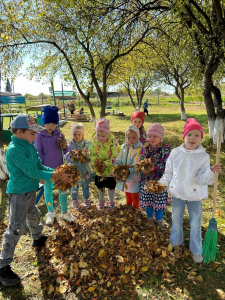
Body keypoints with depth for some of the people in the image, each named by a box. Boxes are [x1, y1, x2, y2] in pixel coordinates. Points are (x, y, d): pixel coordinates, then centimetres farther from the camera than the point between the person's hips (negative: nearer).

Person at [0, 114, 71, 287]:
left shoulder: (30, 147, 4)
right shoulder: (15, 149, -24)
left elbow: (40, 167, 7)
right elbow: (32, 172, -26)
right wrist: (57, 176, -23)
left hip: (30, 190, 9)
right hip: (19, 193, -9)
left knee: (33, 216, 28)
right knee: (16, 228, -3)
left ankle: (38, 239, 54)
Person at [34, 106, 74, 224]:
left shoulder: (59, 134, -4)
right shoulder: (39, 136, -14)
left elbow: (65, 152, 4)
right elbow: (38, 154, -10)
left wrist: (65, 146, -18)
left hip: (59, 168, 3)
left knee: (63, 190, 12)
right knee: (48, 191, 15)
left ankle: (64, 212, 32)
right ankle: (50, 213, 35)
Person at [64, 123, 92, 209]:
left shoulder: (87, 144, -4)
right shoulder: (70, 145, -7)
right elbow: (67, 156, -7)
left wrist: (86, 159, -19)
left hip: (85, 169, 1)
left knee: (85, 185, 16)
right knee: (74, 185, 10)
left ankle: (86, 200, 35)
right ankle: (75, 200, 32)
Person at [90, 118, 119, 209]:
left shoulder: (113, 142, -21)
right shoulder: (95, 141, -7)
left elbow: (115, 157, -22)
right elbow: (92, 154, -1)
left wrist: (106, 164, -28)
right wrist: (95, 163, -17)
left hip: (110, 169, -4)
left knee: (111, 186, 14)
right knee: (100, 186, 20)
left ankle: (111, 202, 36)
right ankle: (101, 201, 42)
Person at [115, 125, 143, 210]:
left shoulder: (139, 148, -16)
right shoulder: (124, 147, 3)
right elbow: (118, 160, 4)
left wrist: (129, 171, -35)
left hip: (134, 178, -6)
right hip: (124, 177, 6)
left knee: (135, 198, 8)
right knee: (128, 198, 23)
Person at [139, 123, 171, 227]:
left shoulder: (166, 148, -9)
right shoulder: (145, 147, 0)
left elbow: (165, 165, -14)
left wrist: (154, 167, -28)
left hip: (159, 178, -2)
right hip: (146, 178, 3)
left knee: (160, 199, 9)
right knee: (147, 198, 13)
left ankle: (159, 219, 31)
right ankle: (149, 217, 36)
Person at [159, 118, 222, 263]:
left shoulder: (204, 156, -11)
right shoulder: (175, 153, -8)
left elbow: (201, 179, -17)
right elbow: (169, 173, 1)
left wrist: (211, 171, -34)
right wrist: (162, 184, -12)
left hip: (195, 195, -1)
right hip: (177, 193, 2)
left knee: (195, 224, 12)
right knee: (176, 221, 20)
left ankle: (196, 250, 35)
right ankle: (175, 243, 45)